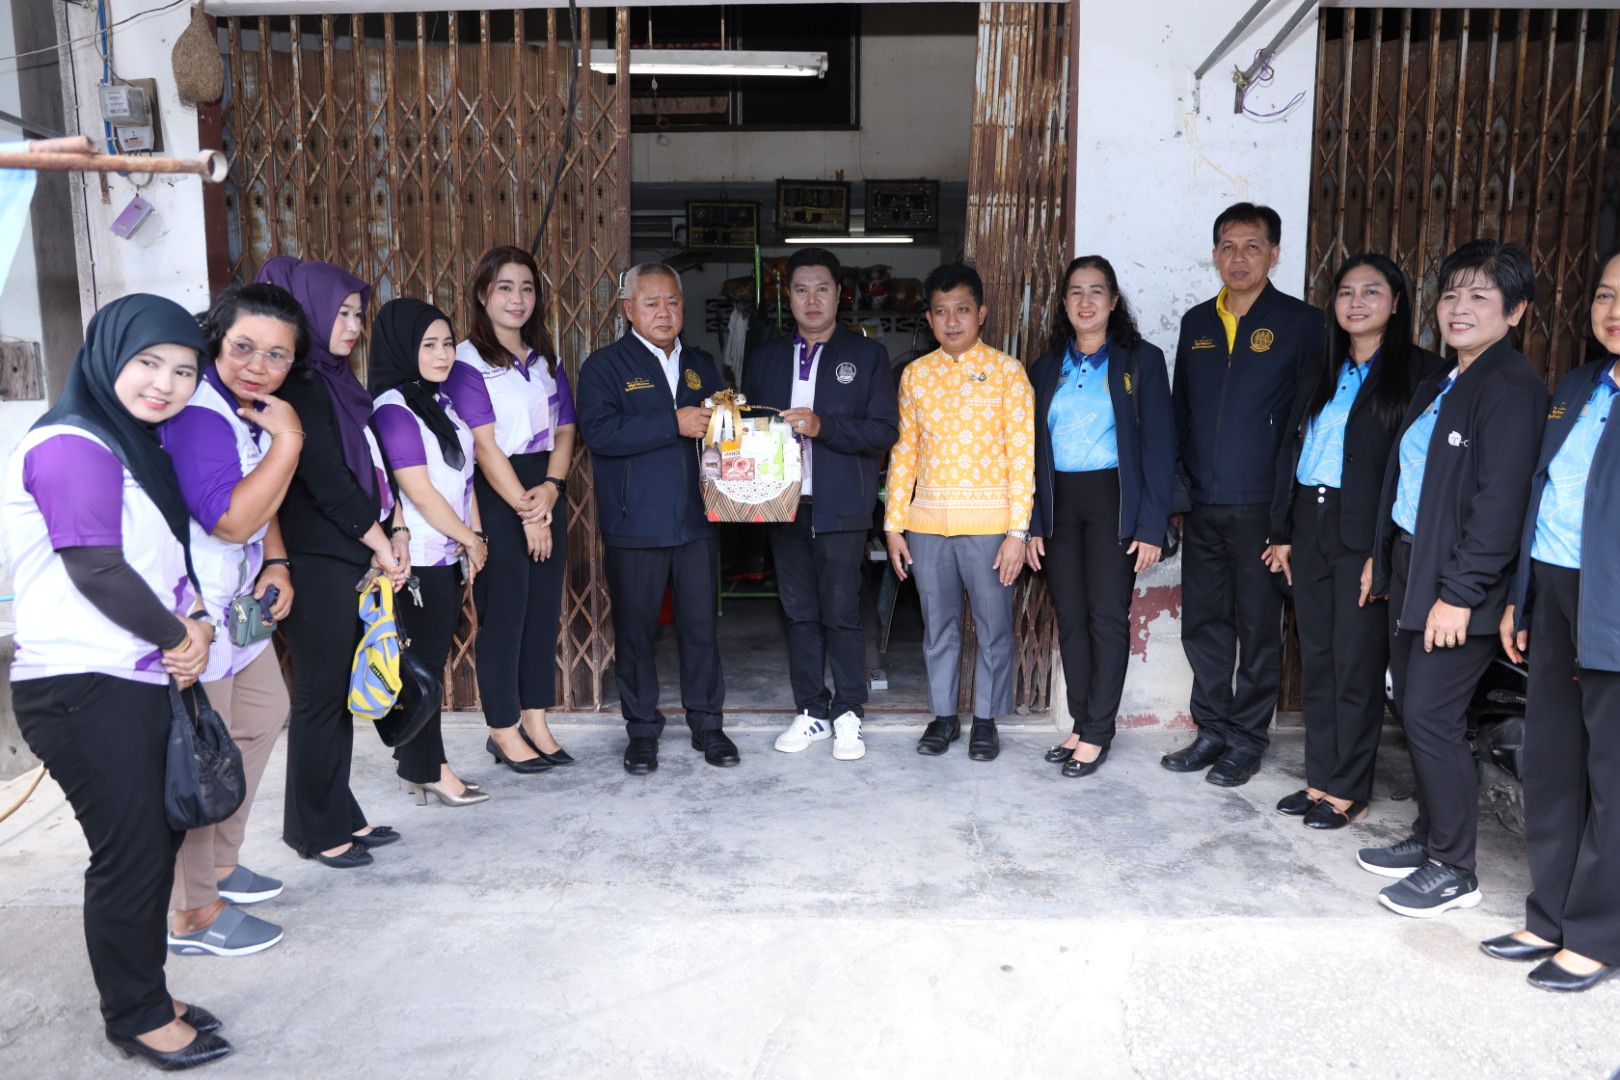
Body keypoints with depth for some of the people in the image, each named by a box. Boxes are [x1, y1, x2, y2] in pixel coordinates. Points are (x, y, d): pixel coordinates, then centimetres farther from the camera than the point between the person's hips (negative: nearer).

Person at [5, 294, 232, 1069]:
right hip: (85, 690, -9)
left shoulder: (138, 447, 15)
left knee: (157, 840, 14)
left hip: (140, 683, 9)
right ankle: (136, 1019, 18)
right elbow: (95, 568, -19)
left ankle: (145, 999, 29)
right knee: (130, 853, 0)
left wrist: (194, 625, 1)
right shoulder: (72, 446, -13)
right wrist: (179, 637, -6)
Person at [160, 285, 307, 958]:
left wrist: (275, 564, 6)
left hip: (238, 603, 10)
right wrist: (287, 441, -30)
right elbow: (231, 519, -32)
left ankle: (219, 863, 40)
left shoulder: (254, 411, 7)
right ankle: (194, 914, 16)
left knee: (262, 716, 22)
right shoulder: (198, 416, -24)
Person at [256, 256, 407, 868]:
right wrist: (380, 542, -10)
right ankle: (315, 830, 13)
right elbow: (324, 477, -17)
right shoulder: (298, 382, -12)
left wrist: (396, 528, 6)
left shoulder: (334, 379, 16)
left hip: (350, 556, 9)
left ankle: (340, 815, 24)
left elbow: (370, 465, 16)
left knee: (340, 693, 13)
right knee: (321, 695, 0)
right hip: (316, 561, -9)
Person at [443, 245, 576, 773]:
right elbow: (485, 445, -12)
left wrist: (552, 488, -8)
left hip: (546, 493, 6)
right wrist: (525, 509, -14)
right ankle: (504, 730, 14)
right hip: (496, 497, -6)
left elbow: (565, 429, 9)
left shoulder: (546, 358, 13)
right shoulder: (467, 361, -6)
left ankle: (536, 724, 20)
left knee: (544, 609, 9)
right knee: (503, 613, 1)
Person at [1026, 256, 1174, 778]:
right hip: (1058, 504, 4)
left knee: (1108, 617, -3)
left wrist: (1152, 526, -11)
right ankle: (1081, 724, 18)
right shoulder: (1047, 367, 11)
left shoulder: (1141, 360, 0)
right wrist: (1032, 523, 4)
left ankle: (1097, 734, 7)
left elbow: (1159, 446, -4)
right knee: (1070, 618, 7)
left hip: (1113, 500, -4)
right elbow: (1035, 449, 11)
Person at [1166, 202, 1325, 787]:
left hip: (1262, 507, -5)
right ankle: (1212, 730, 25)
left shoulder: (1301, 323, -3)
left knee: (1258, 629, 5)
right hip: (1202, 507, 5)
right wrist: (1176, 489, 11)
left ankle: (1247, 740, 18)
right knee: (1203, 625, 11)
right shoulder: (1196, 323, 12)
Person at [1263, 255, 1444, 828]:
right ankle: (1320, 779, 23)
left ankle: (1349, 791, 13)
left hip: (1364, 533, -6)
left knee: (1356, 664, 1)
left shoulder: (1419, 371, -5)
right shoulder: (1320, 372, 14)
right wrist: (1282, 533, 10)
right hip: (1310, 527, 6)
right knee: (1316, 658, 11)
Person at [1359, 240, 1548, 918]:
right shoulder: (1440, 387, 14)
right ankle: (1429, 838, 30)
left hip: (1457, 585, -9)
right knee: (1413, 710, 15)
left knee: (1431, 717, -5)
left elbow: (1499, 502, -21)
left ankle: (1452, 871, 10)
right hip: (1410, 570, 9)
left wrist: (1459, 594, -22)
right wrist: (1382, 557, 16)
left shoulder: (1511, 387, -14)